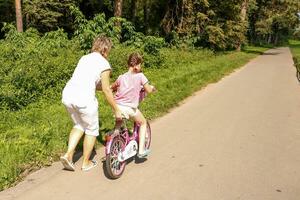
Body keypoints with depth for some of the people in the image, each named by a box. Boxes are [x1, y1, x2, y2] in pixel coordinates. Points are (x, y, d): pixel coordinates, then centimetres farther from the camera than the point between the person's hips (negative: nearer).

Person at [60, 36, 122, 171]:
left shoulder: (84, 58, 21)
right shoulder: (104, 64, -1)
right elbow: (106, 91, -2)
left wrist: (107, 87, 35)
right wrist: (116, 110, 6)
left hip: (67, 94, 7)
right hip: (84, 98, -7)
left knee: (79, 125, 28)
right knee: (91, 130, 15)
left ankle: (68, 154, 15)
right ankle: (86, 163, 26)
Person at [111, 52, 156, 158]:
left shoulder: (121, 77, 8)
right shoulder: (140, 76, -3)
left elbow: (112, 87, 21)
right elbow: (148, 90, -2)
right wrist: (152, 87, 19)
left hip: (117, 106, 4)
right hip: (130, 107, -4)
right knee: (143, 123, 21)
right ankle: (141, 150, 17)